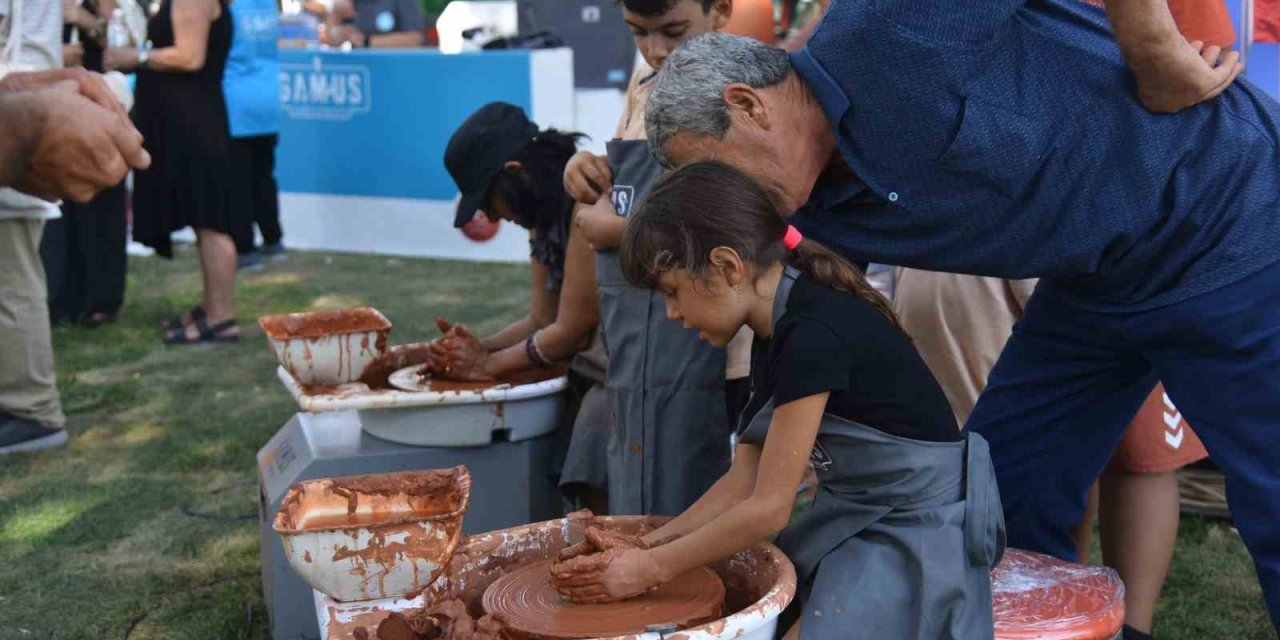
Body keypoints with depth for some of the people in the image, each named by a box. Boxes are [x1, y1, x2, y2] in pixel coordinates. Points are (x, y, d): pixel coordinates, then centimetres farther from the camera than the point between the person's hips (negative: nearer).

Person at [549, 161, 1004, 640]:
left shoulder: (814, 333, -26)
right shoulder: (778, 333, 4)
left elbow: (768, 507, -22)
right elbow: (746, 480, 4)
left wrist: (651, 568, -13)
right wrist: (647, 547, -4)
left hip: (919, 527, -9)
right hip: (855, 519, 9)